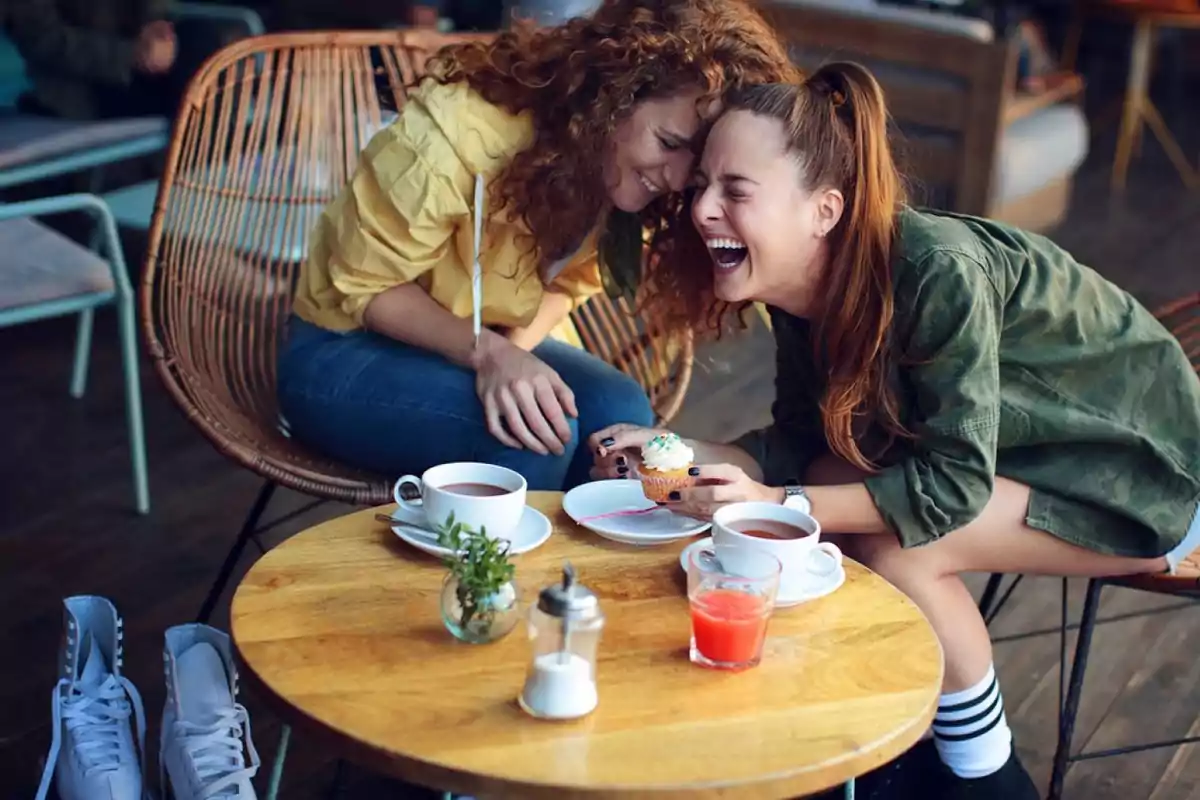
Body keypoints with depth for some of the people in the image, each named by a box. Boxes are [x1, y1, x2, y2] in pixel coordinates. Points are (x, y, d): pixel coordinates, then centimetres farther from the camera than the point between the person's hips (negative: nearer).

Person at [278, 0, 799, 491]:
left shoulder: (624, 171, -12)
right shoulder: (461, 129, -30)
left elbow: (563, 283, 0)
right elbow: (366, 286, -21)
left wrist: (513, 349, -21)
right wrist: (488, 352, -36)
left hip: (504, 340, 5)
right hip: (351, 348, -5)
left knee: (621, 415, -23)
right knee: (529, 432, -30)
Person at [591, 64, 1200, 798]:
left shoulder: (938, 275, -34)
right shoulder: (805, 287, -11)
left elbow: (953, 486, -31)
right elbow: (803, 443, -2)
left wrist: (777, 505, -35)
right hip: (1009, 450, 8)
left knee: (894, 545, -24)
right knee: (834, 492, -10)